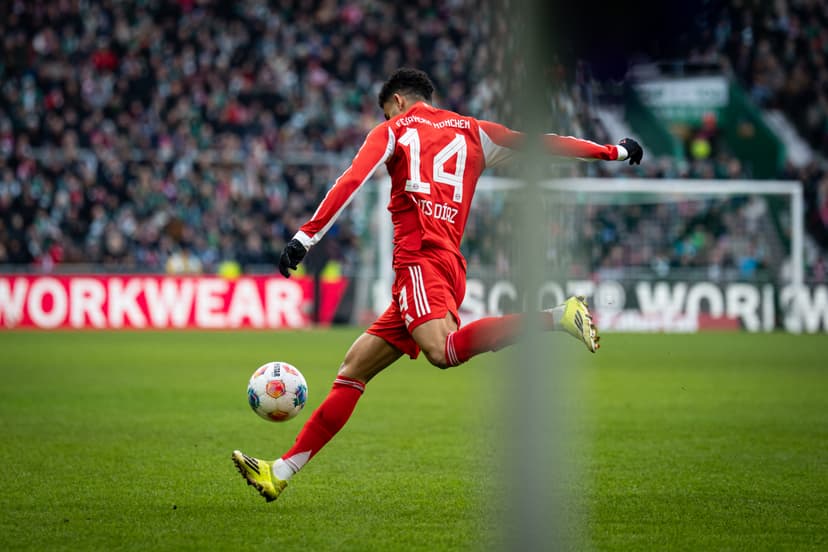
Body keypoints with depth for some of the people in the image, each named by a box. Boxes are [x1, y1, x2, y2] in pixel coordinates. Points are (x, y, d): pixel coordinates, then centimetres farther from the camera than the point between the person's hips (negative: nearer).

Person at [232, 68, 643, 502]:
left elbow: (351, 182, -2)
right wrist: (613, 151, 30)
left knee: (444, 352, -34)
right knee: (354, 368, 7)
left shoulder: (394, 130, 12)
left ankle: (558, 316, -40)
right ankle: (281, 472, 4)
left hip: (420, 257, -8)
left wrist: (306, 237, -5)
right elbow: (539, 141, 23)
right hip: (450, 265, 8)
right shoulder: (470, 131, 25)